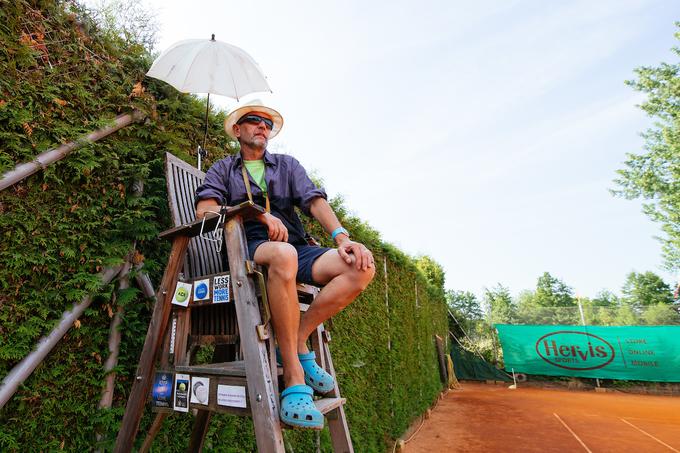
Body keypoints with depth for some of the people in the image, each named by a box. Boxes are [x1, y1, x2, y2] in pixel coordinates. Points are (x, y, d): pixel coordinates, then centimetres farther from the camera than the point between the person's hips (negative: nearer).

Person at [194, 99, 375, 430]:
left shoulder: (287, 165, 24)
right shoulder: (223, 169, 20)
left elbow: (315, 201, 8)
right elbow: (204, 209, 1)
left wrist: (342, 237, -12)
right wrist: (259, 214, -14)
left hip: (295, 248, 4)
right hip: (249, 249, -3)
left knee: (362, 267, -22)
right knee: (283, 254, -41)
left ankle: (298, 337, -12)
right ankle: (295, 376, -29)